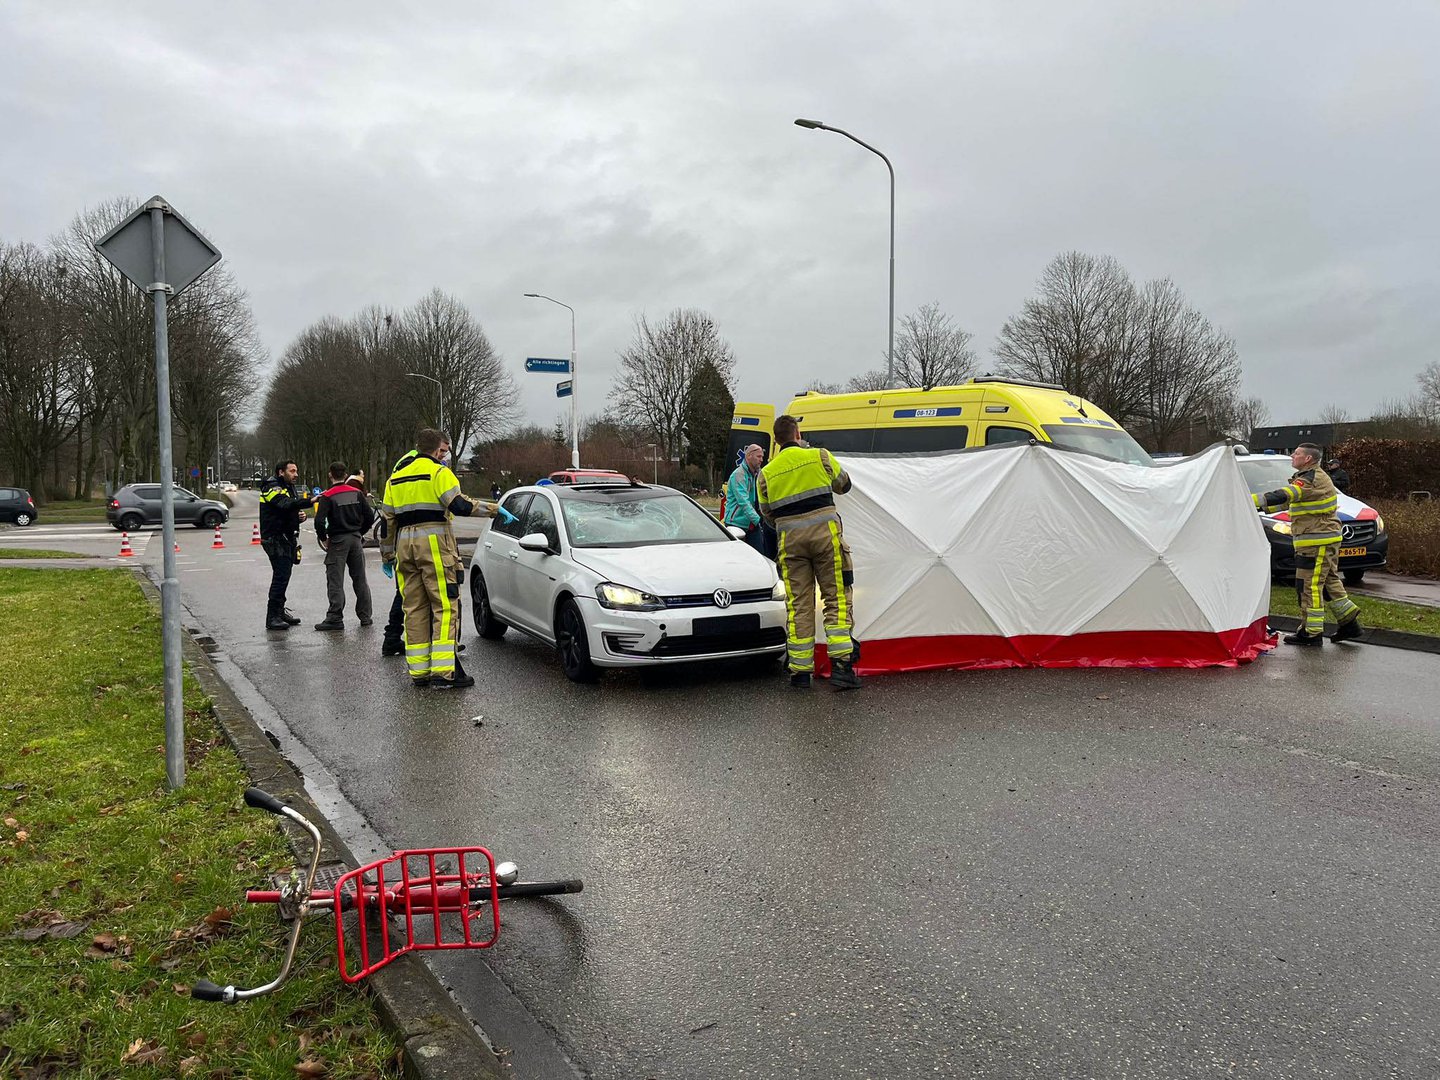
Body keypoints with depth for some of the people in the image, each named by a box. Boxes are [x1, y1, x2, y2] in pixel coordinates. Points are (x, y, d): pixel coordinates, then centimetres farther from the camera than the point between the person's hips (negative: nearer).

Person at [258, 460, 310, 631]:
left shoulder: (290, 488, 19)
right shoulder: (273, 489, -13)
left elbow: (295, 508, 24)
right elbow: (286, 505, -32)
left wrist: (302, 515, -1)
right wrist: (310, 501, -44)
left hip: (287, 539, 10)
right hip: (275, 539, -10)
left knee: (284, 575, 16)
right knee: (281, 576, -13)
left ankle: (280, 612, 26)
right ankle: (272, 618, -10)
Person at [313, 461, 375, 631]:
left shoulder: (328, 496, -9)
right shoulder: (357, 493, 4)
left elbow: (319, 520, -17)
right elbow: (370, 517, 3)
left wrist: (323, 538, -3)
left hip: (338, 541, -4)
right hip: (356, 539, 5)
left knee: (335, 581, -2)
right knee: (360, 579, 12)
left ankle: (335, 619, -4)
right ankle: (365, 616, 17)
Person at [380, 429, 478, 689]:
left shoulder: (396, 477, 20)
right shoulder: (438, 471, -1)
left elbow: (388, 519, 20)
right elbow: (458, 505, -13)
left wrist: (388, 554, 26)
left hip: (405, 543, 7)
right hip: (434, 541, -7)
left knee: (415, 609, 10)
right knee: (445, 607, -6)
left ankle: (418, 671, 10)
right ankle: (443, 671, -12)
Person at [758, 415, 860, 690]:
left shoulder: (766, 474, 6)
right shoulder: (819, 456, 1)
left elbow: (767, 514, 12)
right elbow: (843, 485, 15)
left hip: (790, 540, 2)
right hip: (825, 533, -2)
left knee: (798, 604, 7)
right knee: (836, 599, 2)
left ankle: (800, 671, 8)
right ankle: (840, 665, -5)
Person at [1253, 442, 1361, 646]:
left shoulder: (1312, 479, -17)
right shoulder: (1316, 477, 19)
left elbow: (1283, 496, -29)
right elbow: (1288, 499, 25)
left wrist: (1251, 500, -32)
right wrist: (1262, 508, 19)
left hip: (1316, 542, -11)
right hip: (1325, 539, 11)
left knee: (1309, 586, -7)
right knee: (1328, 582, 17)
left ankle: (1311, 632, -2)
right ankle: (1348, 623, 21)